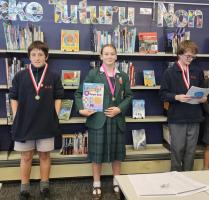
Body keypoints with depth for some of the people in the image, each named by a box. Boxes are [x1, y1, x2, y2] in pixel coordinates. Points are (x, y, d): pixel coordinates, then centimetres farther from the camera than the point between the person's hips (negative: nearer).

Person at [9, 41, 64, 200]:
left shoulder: (54, 77, -2)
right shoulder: (20, 76, -1)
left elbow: (58, 98, 3)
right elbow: (14, 98, 4)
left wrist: (55, 117, -3)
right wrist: (16, 119, 0)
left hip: (46, 124, 0)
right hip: (24, 123, 1)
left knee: (45, 156, 11)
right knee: (26, 157, 11)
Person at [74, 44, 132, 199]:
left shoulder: (123, 76, 8)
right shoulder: (93, 74, 0)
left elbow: (128, 96, 7)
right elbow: (79, 93, 0)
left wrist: (119, 109, -9)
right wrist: (81, 109, -15)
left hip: (117, 120, 3)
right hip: (98, 119, -2)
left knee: (117, 153, 12)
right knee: (97, 153, 5)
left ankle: (117, 183, 29)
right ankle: (97, 185, 22)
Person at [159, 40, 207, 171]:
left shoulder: (198, 72, 9)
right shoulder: (170, 72, -3)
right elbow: (163, 94, -4)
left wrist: (204, 97, -2)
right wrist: (176, 97, -20)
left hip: (194, 117, 4)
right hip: (177, 118, -3)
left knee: (191, 149, 11)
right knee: (177, 149, 4)